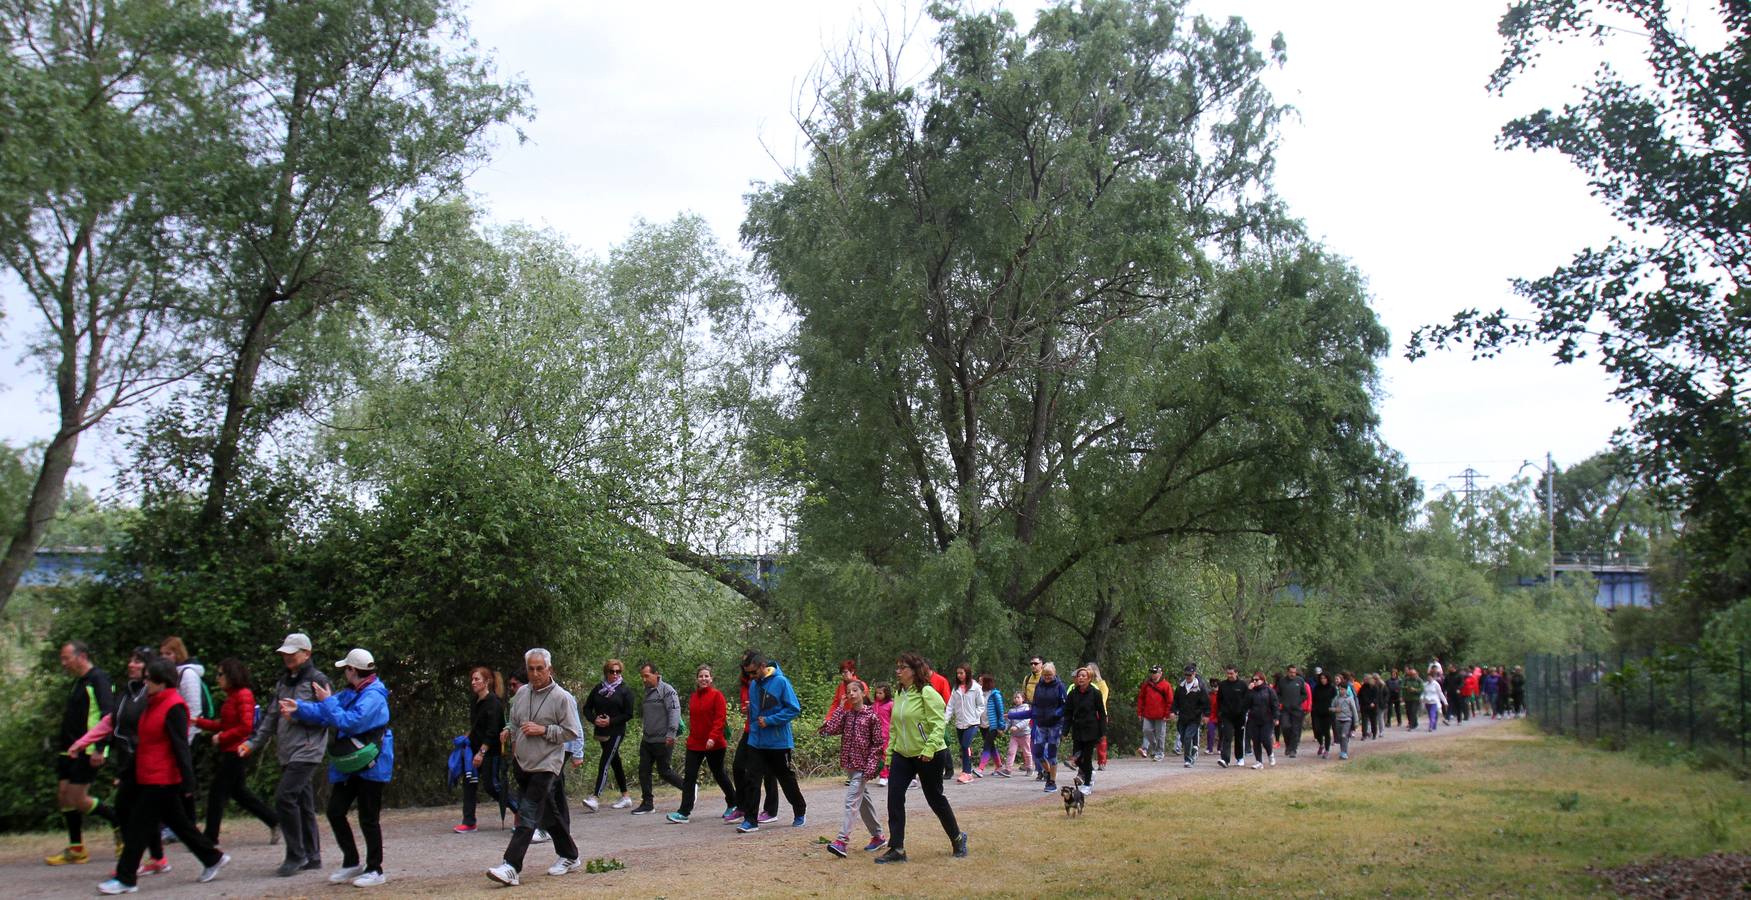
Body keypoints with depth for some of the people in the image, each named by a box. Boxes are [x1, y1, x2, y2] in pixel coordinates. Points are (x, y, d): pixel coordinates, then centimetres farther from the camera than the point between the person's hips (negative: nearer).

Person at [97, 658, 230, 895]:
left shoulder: (173, 707, -16)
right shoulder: (154, 704, 14)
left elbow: (180, 747, -19)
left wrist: (188, 784, -21)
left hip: (161, 780, -10)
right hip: (150, 778, 10)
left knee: (138, 827, -5)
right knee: (178, 823, 14)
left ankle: (125, 879, 0)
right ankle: (213, 859, 22)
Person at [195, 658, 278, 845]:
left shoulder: (243, 695, -15)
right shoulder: (232, 695, 14)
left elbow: (246, 727, -21)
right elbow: (222, 725, 15)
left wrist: (222, 737, -15)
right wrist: (198, 721, 7)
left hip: (236, 751, -10)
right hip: (230, 751, 10)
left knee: (217, 793, -3)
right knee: (238, 791, 15)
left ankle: (210, 836, 4)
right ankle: (275, 822, 19)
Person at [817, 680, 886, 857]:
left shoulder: (871, 716, -7)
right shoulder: (846, 714, 6)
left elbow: (877, 743, -6)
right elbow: (830, 729, -9)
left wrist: (871, 766, -14)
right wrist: (840, 707, -6)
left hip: (862, 766, -6)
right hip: (849, 764, 6)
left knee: (851, 802, -14)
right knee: (864, 801, 14)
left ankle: (842, 840, -19)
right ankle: (878, 837, 26)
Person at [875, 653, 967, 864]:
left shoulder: (926, 693, -15)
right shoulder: (898, 694, 8)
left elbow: (938, 724, -20)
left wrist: (929, 749, -28)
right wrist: (889, 753, 13)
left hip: (928, 757, -6)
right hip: (902, 755, 6)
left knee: (935, 798, 7)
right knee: (894, 797, -6)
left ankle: (957, 838, 30)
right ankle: (897, 849, -1)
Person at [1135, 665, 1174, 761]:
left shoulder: (1166, 685, -3)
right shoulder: (1146, 684, 9)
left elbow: (1170, 701, -3)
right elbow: (1141, 698, 13)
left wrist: (1167, 714, -6)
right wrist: (1140, 712, 9)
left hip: (1160, 716, -3)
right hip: (1148, 715, 3)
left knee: (1160, 734, 3)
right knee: (1147, 730, -4)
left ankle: (1160, 754, 10)